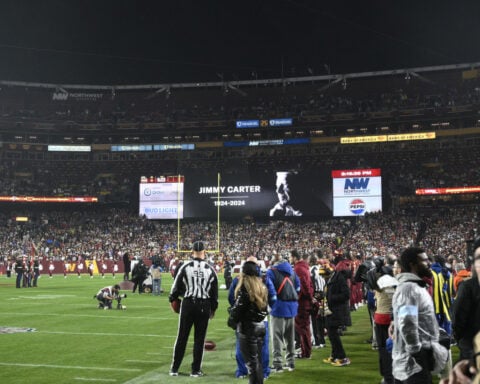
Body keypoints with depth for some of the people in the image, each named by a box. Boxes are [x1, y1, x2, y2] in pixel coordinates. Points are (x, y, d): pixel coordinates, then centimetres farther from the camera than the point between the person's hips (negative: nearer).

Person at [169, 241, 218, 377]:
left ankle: (174, 368, 14)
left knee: (182, 337, 8)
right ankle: (196, 370, 12)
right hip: (204, 306, 0)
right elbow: (214, 291, 5)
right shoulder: (210, 269, 0)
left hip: (188, 304, 0)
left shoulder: (185, 266, -5)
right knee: (199, 338, 7)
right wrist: (213, 308, 17)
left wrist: (173, 299, 17)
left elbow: (177, 286, -1)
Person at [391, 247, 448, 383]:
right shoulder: (409, 288, -18)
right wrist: (418, 355, -21)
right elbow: (407, 325, -27)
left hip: (421, 357, 10)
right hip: (415, 362, -10)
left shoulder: (415, 286, 16)